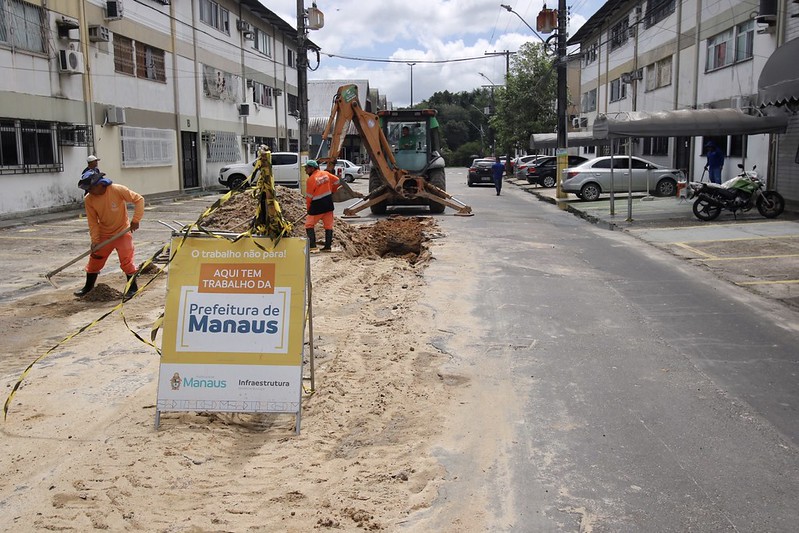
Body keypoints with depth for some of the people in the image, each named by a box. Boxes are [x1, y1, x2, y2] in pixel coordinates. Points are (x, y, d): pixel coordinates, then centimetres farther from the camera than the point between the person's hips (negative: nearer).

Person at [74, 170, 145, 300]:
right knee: (95, 259, 11)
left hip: (123, 231, -4)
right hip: (104, 234, 4)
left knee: (126, 259, -11)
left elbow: (139, 199, -17)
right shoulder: (88, 199, -11)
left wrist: (136, 220, -21)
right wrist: (95, 240, -13)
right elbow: (93, 221, -6)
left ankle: (132, 287, 6)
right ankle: (88, 287, 30)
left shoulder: (117, 190, -23)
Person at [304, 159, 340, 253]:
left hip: (317, 206, -6)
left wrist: (308, 208, 5)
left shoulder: (311, 179, -14)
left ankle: (313, 247, -7)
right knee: (328, 225, 10)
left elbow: (309, 196, -9)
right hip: (328, 204, 6)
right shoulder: (325, 174, 4)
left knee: (309, 225, 2)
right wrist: (332, 191, 28)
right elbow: (337, 181, 14)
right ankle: (328, 246, 13)